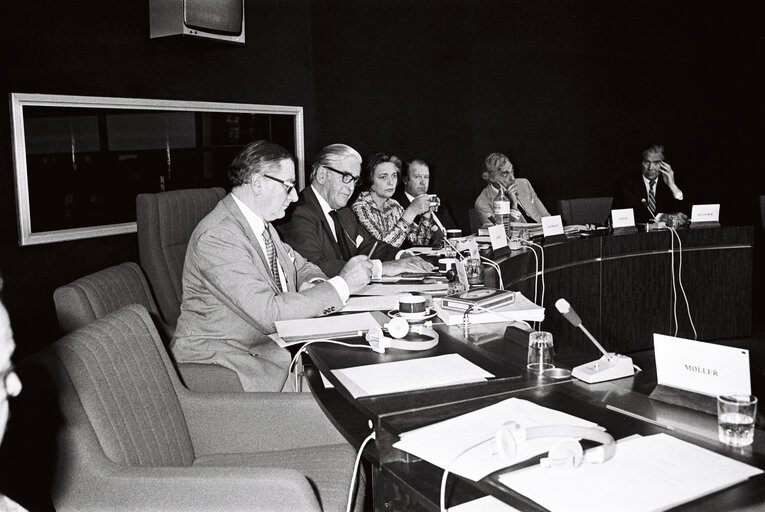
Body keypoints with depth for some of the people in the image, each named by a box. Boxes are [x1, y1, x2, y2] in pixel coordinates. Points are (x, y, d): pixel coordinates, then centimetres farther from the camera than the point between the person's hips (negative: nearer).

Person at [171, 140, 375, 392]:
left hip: (269, 341, 9)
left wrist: (315, 285, -7)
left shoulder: (262, 222, 8)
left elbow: (301, 267, 19)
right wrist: (341, 284, -23)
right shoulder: (217, 236, -23)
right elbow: (267, 314, -28)